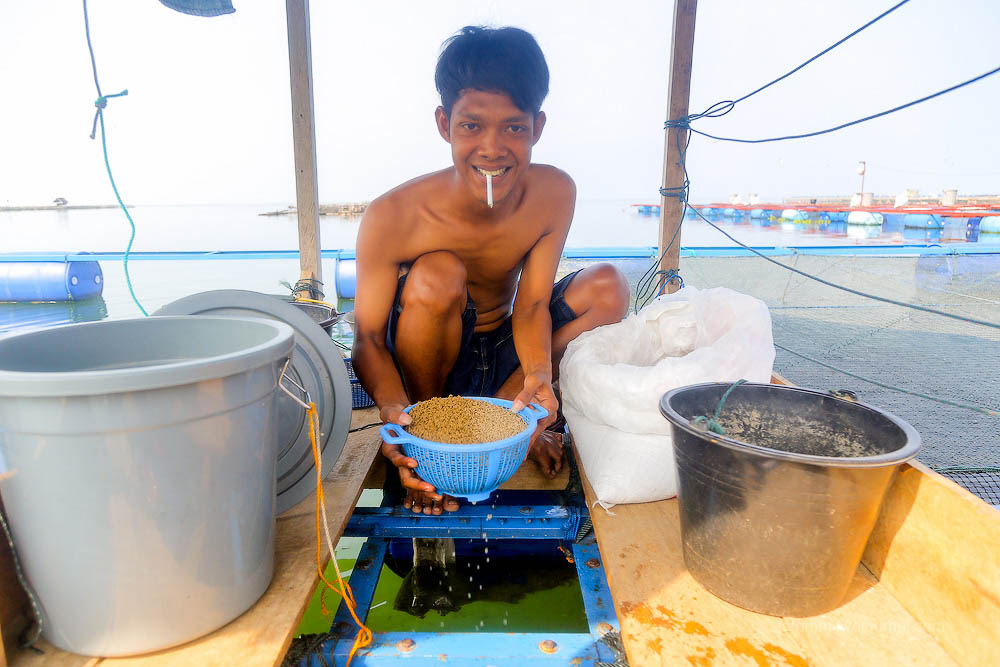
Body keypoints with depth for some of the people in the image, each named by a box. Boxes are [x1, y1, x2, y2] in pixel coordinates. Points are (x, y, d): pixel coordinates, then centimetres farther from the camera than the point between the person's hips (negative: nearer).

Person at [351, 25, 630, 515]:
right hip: (427, 358, -2)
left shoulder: (554, 194, -17)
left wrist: (539, 373, -36)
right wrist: (392, 409, -42)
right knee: (438, 276, -33)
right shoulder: (393, 217, -26)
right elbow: (368, 337, -23)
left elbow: (531, 304, -16)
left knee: (607, 287, -16)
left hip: (502, 355, 3)